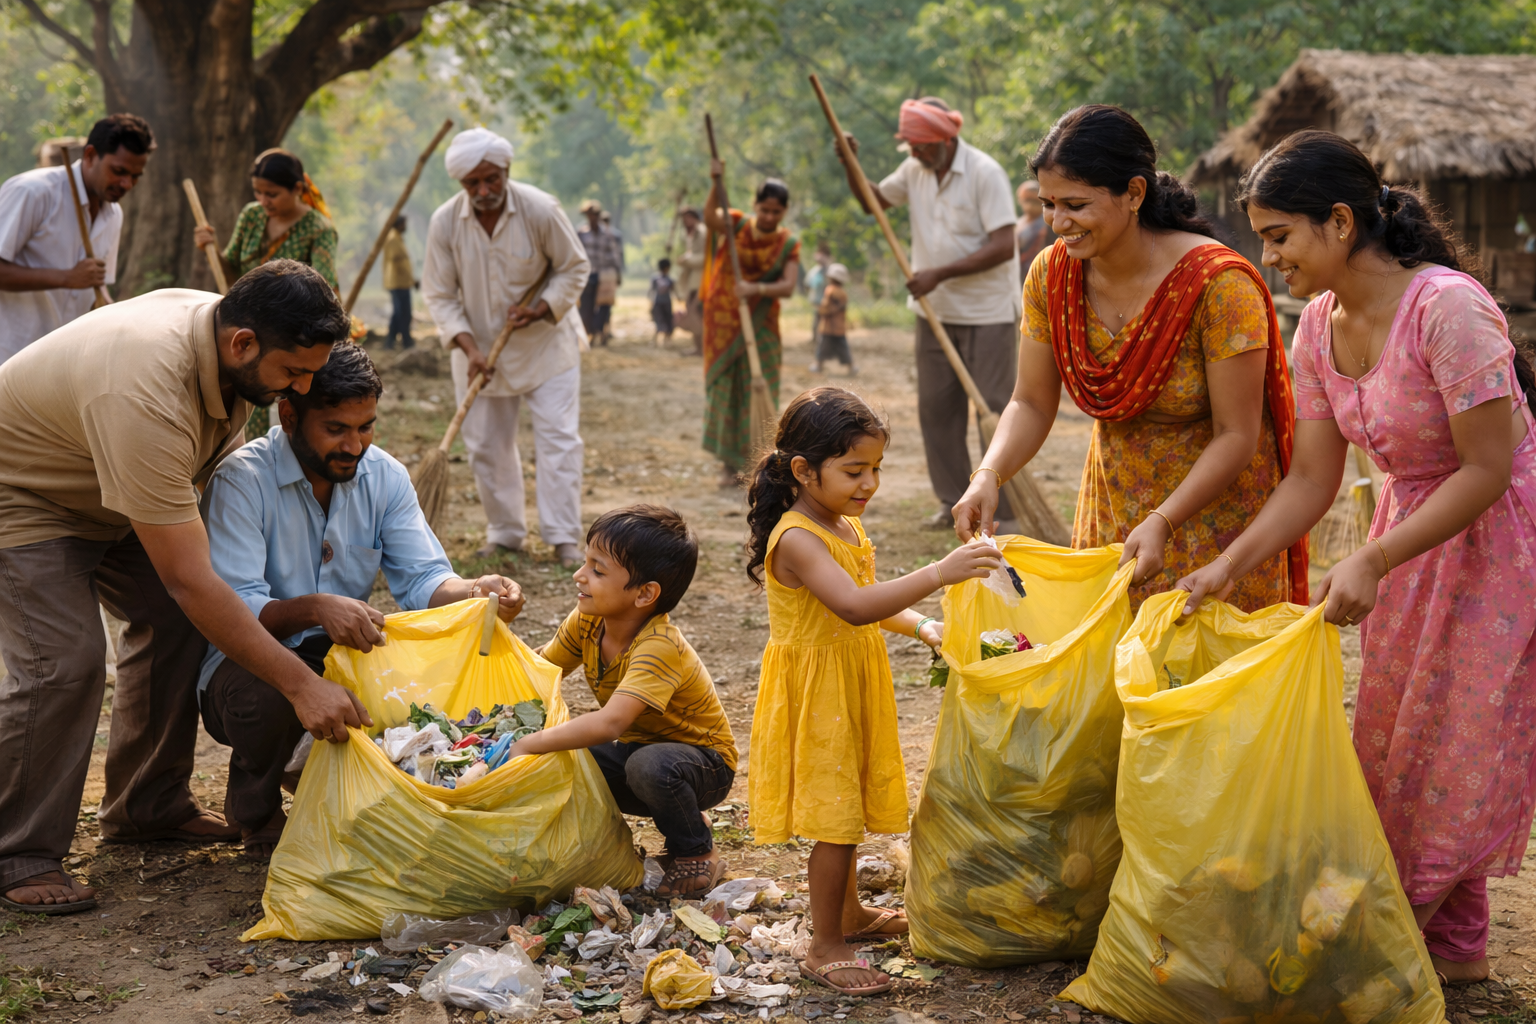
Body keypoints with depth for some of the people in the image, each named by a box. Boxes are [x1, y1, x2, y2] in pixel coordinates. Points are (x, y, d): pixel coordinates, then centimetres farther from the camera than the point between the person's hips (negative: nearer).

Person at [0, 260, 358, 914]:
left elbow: (225, 456, 8)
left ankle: (146, 809, 14)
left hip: (111, 498, 9)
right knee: (64, 660, -21)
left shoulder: (218, 327, -14)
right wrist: (302, 684, -39)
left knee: (175, 622, 1)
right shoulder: (143, 399, -41)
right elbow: (190, 582, -40)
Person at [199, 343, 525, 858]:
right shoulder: (242, 481, -18)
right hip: (248, 661, -5)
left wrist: (472, 592, -30)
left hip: (340, 657, 5)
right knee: (272, 694, -39)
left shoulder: (384, 476, 0)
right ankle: (256, 813, -3)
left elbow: (422, 579, -6)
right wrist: (314, 608, -46)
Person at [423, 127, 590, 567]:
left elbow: (574, 267, -4)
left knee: (558, 438, -7)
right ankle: (504, 533, 20)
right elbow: (439, 294, -6)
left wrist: (542, 307, -18)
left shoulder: (541, 209, -17)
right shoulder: (444, 222, -13)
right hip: (481, 348, 2)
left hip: (544, 343, -2)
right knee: (486, 446, 6)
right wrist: (468, 346, -18)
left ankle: (563, 537, -3)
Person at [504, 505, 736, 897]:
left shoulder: (660, 646, -34)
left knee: (650, 765, -39)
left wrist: (527, 745, -47)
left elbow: (610, 722, -46)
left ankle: (696, 851, -8)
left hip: (705, 764, -8)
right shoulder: (587, 621, -9)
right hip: (638, 749, 8)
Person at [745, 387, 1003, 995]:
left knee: (846, 808, 22)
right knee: (835, 817, -3)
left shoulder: (848, 527, 5)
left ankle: (847, 912, 39)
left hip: (853, 686, 9)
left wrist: (924, 627, 4)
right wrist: (937, 573, -47)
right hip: (815, 692, -9)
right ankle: (825, 948, 8)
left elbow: (872, 603, 21)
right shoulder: (796, 540, -26)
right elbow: (855, 607, -41)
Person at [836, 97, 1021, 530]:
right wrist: (851, 165, 0)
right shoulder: (915, 170, 5)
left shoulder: (984, 173, -15)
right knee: (936, 409, 7)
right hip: (936, 311, 7)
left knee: (994, 410, -6)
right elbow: (874, 201, 19)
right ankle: (956, 502, 17)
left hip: (987, 314, -7)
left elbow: (1003, 247, -21)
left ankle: (1008, 511, -1)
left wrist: (940, 274, -23)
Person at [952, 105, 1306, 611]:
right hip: (1112, 508, 5)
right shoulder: (1052, 275, -8)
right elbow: (1032, 404, -1)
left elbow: (1236, 436, -21)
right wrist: (989, 474, -21)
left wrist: (1162, 522, -33)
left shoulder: (1219, 284, -24)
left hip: (1216, 508, -5)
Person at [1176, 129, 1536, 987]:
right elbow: (1312, 481, 1)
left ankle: (1454, 944, 19)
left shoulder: (1448, 308, -28)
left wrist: (1373, 563, -28)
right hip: (1414, 529, 8)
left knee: (1457, 749, 1)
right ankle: (1435, 937, 30)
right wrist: (1227, 568, -8)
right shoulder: (1321, 326, -4)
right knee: (1395, 740, 14)